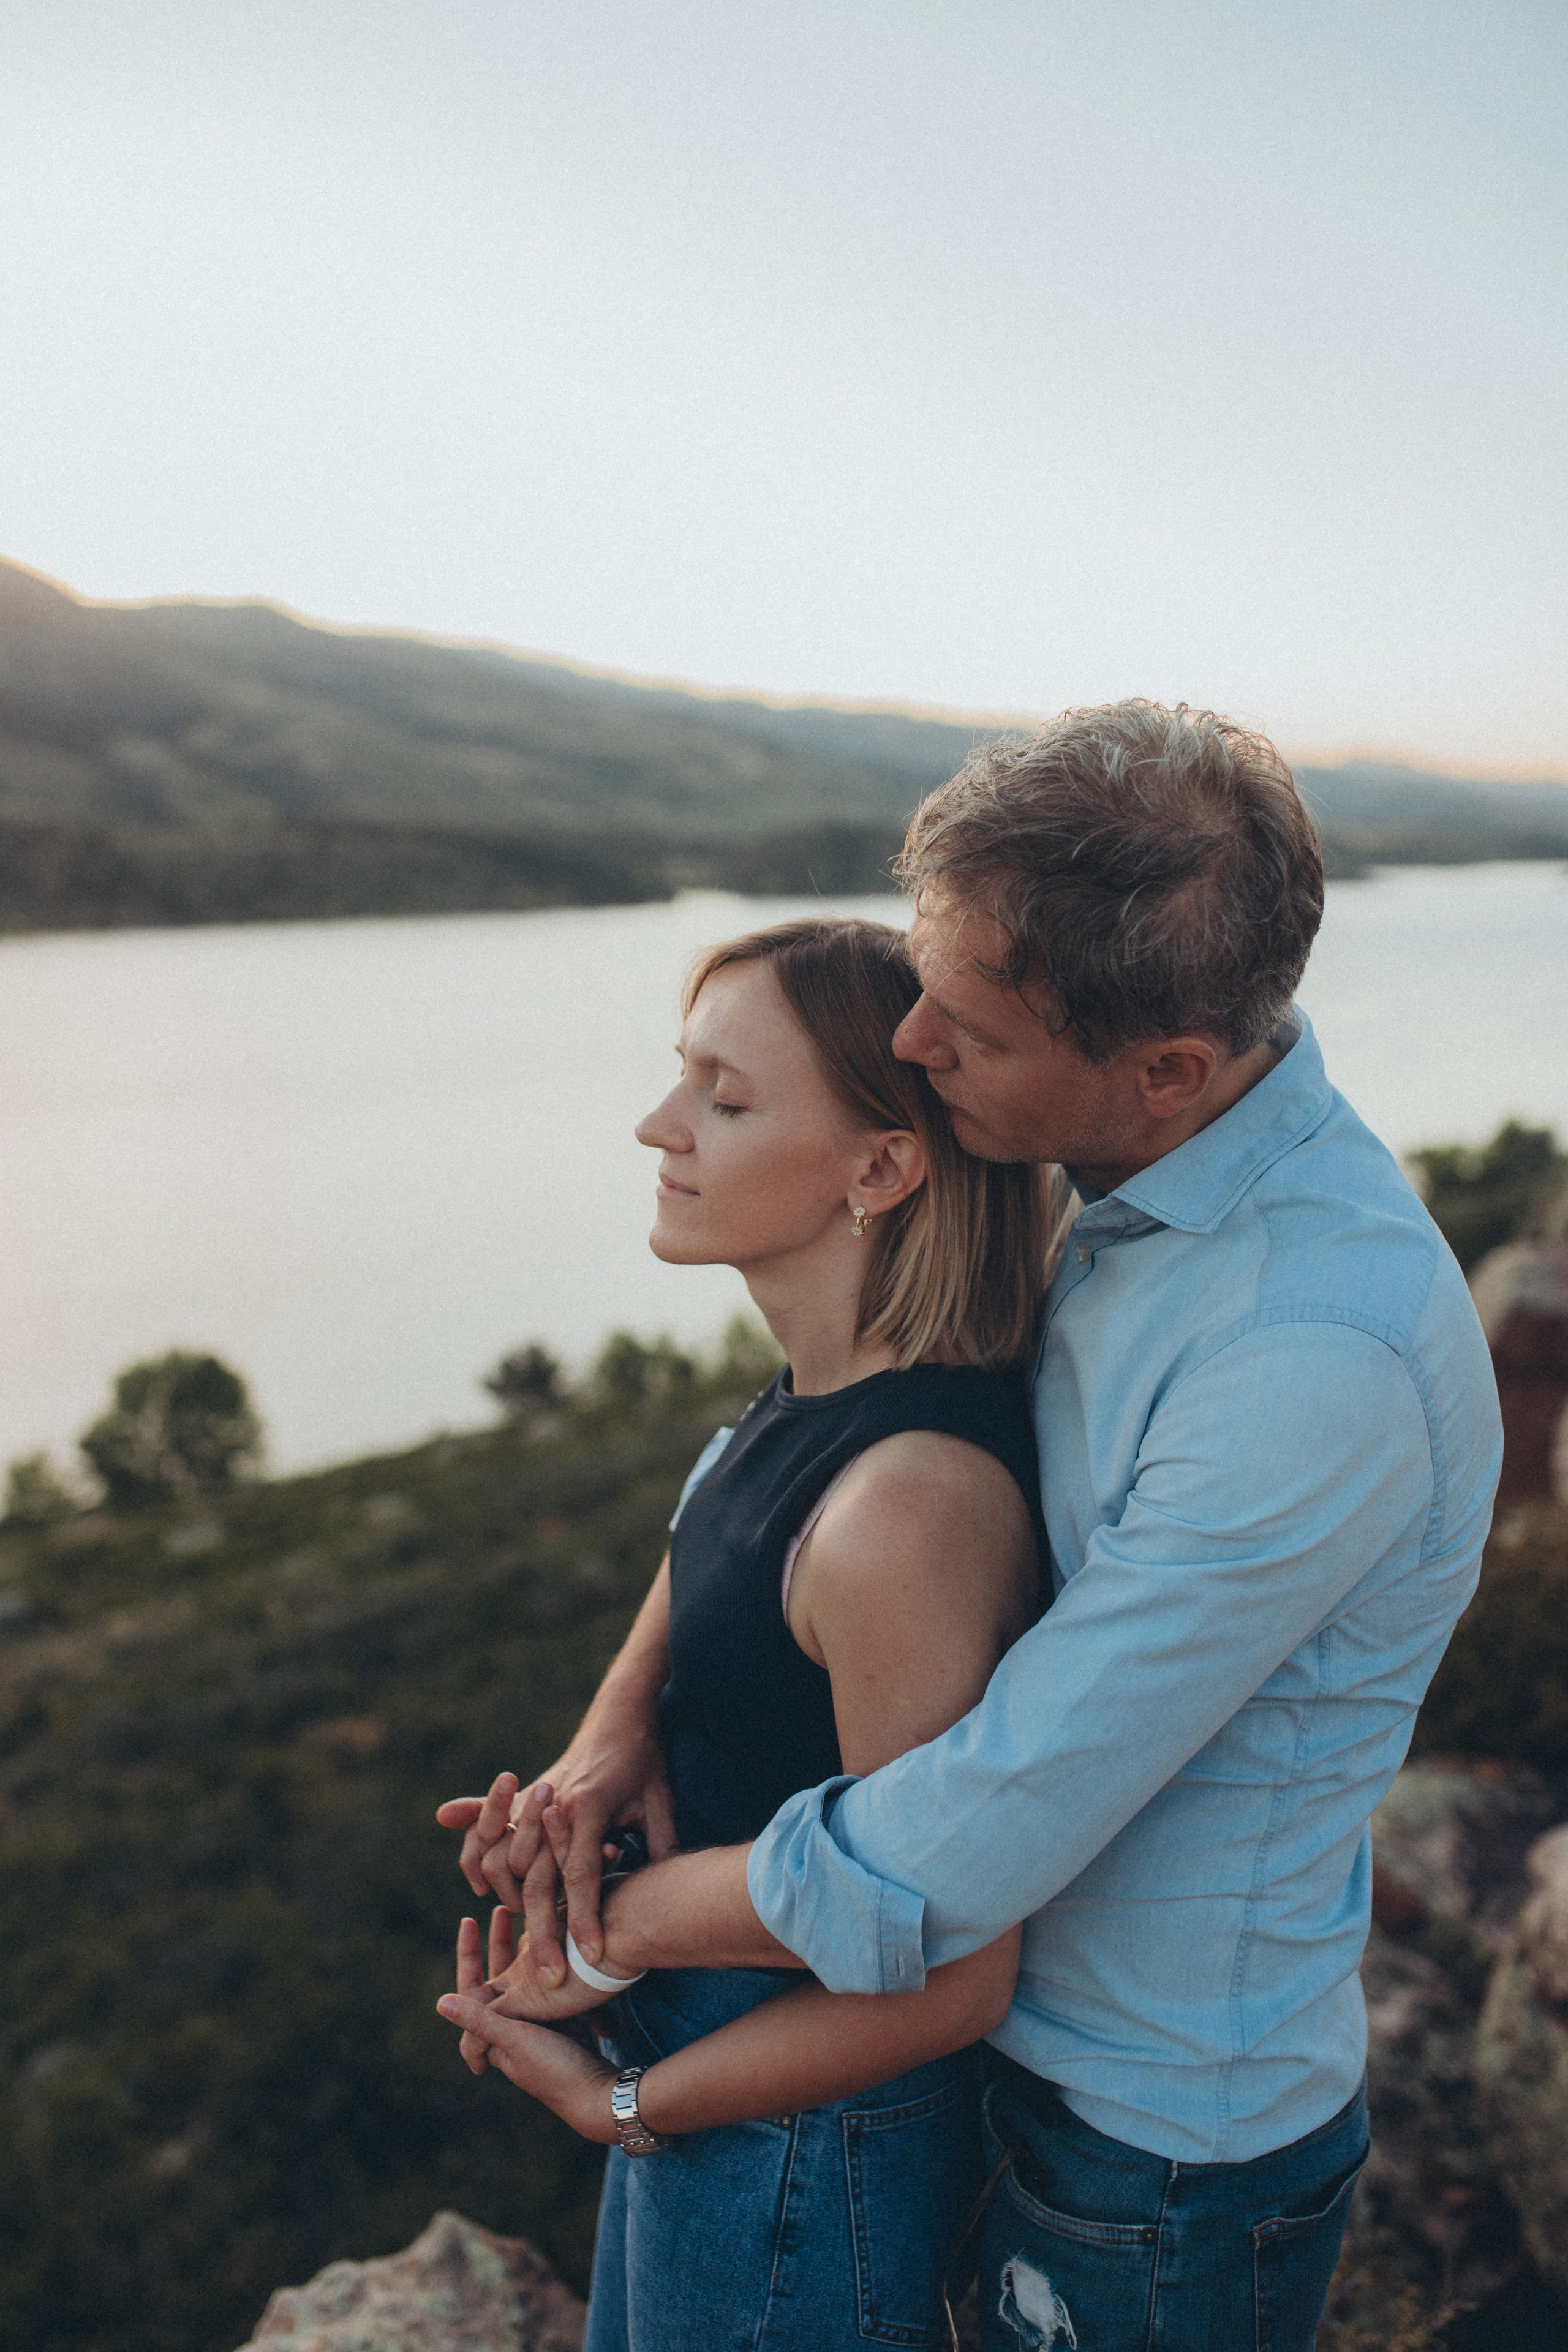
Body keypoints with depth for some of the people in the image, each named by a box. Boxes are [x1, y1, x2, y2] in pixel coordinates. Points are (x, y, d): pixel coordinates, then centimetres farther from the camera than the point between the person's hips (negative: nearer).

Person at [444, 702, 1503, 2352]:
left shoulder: (1318, 1363, -36)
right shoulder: (1129, 1185, -8)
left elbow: (964, 1845, -32)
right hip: (1045, 2033, 7)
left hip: (1165, 2150, -7)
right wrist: (620, 1720, -10)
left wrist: (602, 1936, -16)